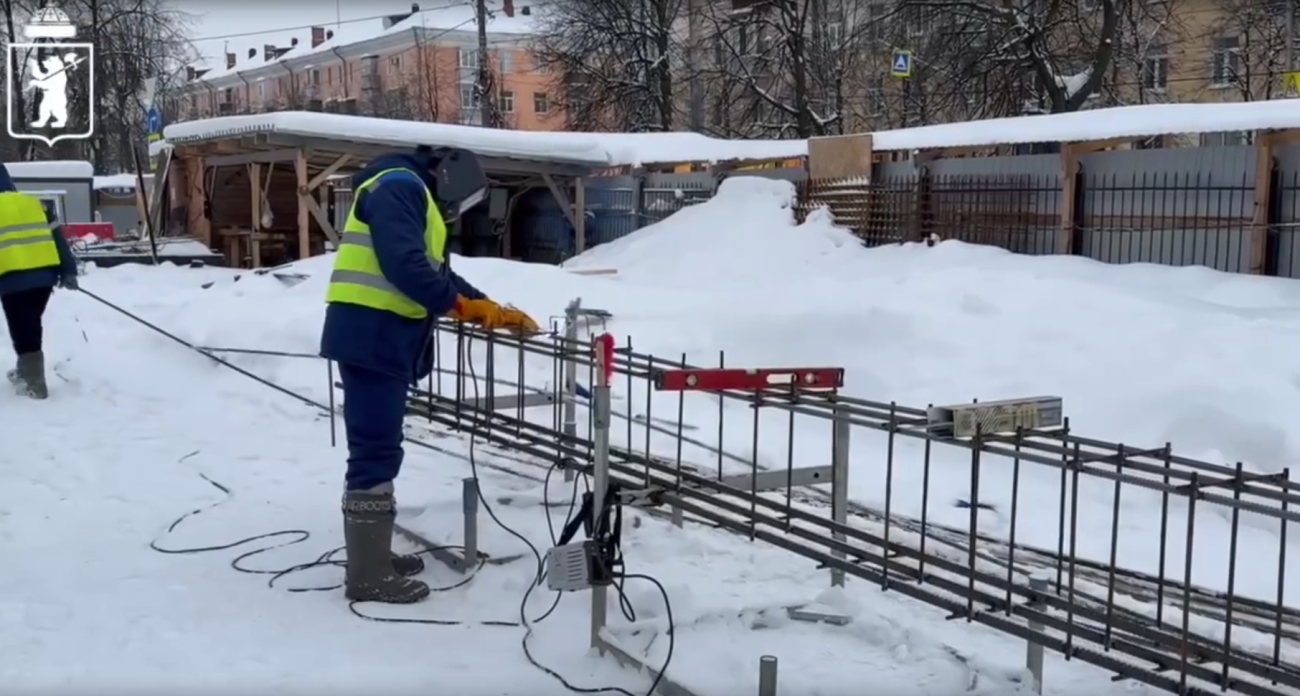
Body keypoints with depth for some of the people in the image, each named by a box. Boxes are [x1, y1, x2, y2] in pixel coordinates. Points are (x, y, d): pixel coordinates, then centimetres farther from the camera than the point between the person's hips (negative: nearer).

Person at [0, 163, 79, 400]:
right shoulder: (34, 203, 15)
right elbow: (57, 237, 11)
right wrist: (67, 271, 10)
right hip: (44, 274, 5)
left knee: (23, 330, 2)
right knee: (31, 326, 21)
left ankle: (35, 385, 3)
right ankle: (27, 372, 35)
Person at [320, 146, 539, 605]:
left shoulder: (416, 202, 27)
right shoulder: (399, 186, -7)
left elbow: (439, 274, 25)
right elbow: (404, 265, -21)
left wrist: (497, 312, 17)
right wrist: (463, 306, -12)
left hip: (382, 338, 11)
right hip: (371, 335, -11)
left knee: (378, 450, 14)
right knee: (376, 452, -8)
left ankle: (373, 556, 23)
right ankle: (367, 576, -3)